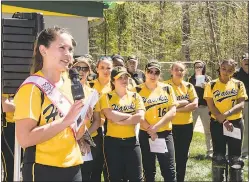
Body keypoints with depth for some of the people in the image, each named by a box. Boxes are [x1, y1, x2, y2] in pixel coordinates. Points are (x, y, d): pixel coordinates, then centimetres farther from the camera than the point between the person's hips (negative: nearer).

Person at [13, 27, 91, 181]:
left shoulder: (67, 83, 8)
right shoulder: (32, 87, -13)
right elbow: (24, 138, -22)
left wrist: (82, 120, -5)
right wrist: (66, 120, -22)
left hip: (73, 167, 7)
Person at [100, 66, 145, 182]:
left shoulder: (135, 96, 6)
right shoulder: (107, 97, -1)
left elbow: (140, 116, -9)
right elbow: (110, 115, -18)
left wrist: (119, 120, -15)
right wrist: (131, 115, -9)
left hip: (131, 141, 2)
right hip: (112, 141, -2)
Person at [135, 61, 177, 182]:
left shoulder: (167, 88, 3)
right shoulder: (138, 90, 0)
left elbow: (173, 111, -5)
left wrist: (156, 126, -15)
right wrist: (150, 129, -14)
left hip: (165, 133, 0)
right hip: (145, 134, 0)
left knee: (169, 171, -1)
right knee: (148, 171, 11)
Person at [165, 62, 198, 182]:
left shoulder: (189, 86, 5)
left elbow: (195, 105, -6)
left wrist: (177, 108, -14)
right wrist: (185, 102, -11)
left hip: (187, 125, 4)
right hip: (172, 125, -4)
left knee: (183, 155, 12)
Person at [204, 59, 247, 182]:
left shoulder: (239, 84, 1)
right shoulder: (211, 85, -1)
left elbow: (241, 104, -8)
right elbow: (211, 106, -6)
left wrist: (227, 114, -24)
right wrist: (223, 121, -17)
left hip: (236, 123, 1)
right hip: (217, 124, -1)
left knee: (235, 157, 6)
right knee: (218, 157, 6)